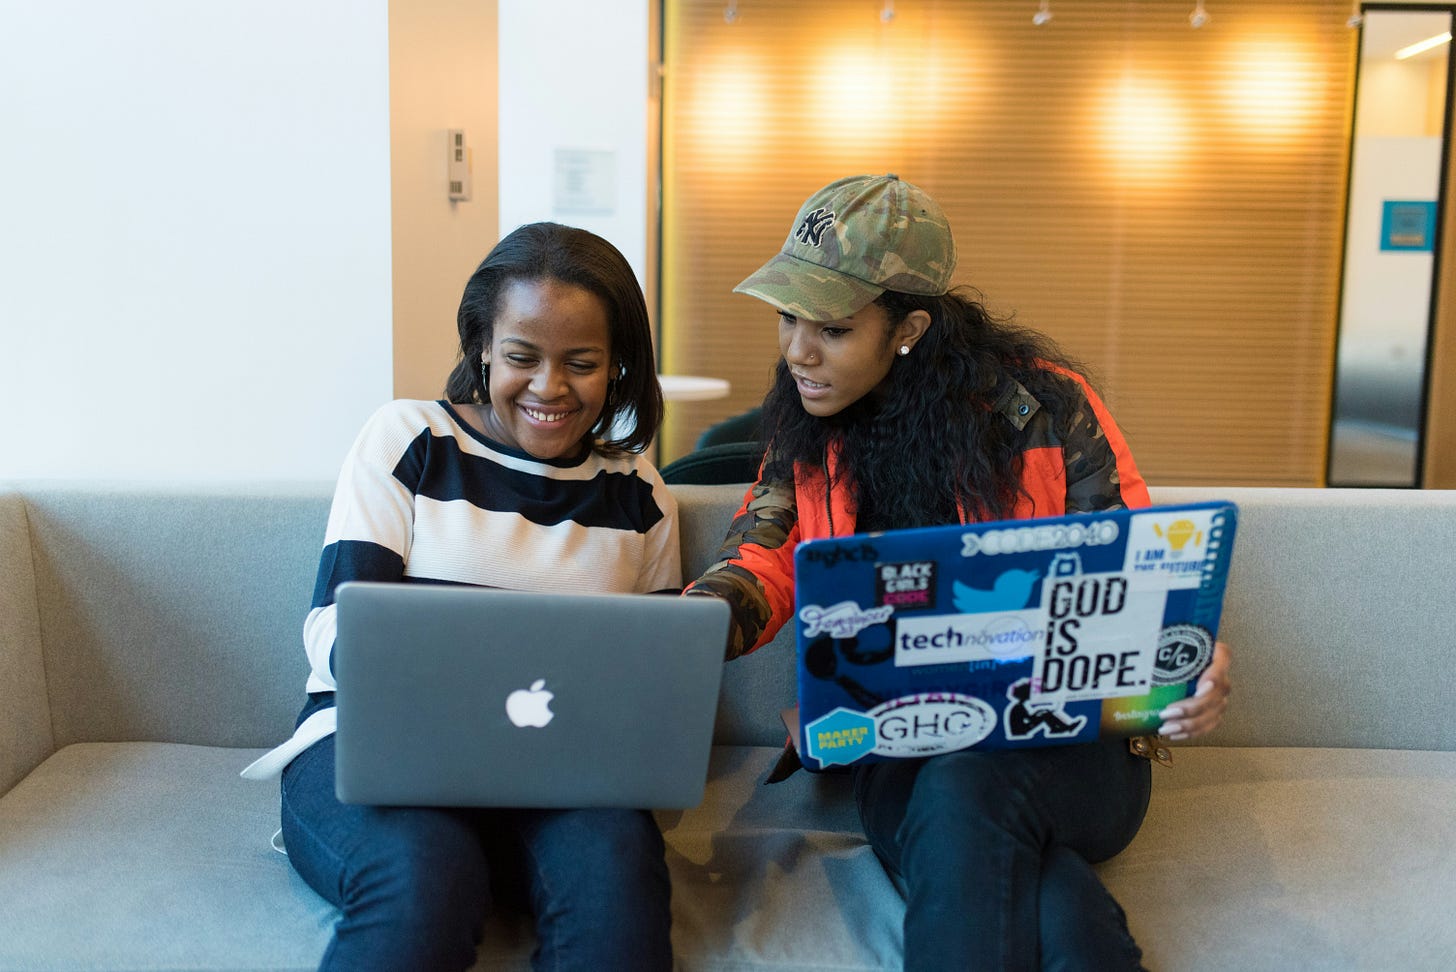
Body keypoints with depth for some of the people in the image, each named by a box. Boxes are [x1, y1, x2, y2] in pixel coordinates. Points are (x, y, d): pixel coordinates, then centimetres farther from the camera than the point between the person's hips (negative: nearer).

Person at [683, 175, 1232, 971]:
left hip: (1068, 739, -1)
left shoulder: (1042, 403, -6)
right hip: (901, 751, 2)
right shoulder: (807, 425, 7)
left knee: (965, 793, -36)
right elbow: (769, 554, 2)